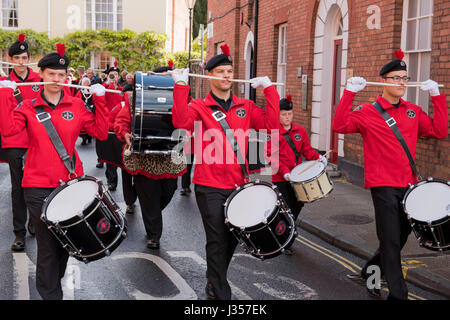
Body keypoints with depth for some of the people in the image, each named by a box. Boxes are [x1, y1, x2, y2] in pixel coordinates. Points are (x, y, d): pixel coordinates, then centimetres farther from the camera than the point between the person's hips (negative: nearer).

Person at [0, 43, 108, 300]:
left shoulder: (77, 106, 5)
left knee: (65, 241, 13)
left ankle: (55, 279, 40)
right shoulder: (28, 107, 2)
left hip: (71, 182, 2)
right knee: (48, 245, 0)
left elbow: (101, 132, -1)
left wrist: (100, 100, -6)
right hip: (38, 187, -2)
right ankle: (51, 293, 17)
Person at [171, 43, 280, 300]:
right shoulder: (200, 107, -1)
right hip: (210, 186, -4)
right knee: (217, 240, 1)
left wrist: (269, 89, -8)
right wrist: (181, 86, -24)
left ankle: (214, 277, 41)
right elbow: (181, 121, -22)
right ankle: (220, 293, 16)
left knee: (233, 237, 17)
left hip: (238, 183, 4)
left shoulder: (245, 107, 9)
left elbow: (272, 123, -5)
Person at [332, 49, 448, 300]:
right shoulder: (368, 112, -4)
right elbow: (340, 125, -16)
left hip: (408, 184, 6)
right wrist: (350, 92, -21)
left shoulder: (413, 111, 10)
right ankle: (398, 294, 4)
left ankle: (370, 272, 37)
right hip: (383, 185, -6)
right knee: (391, 242, -4)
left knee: (400, 238, 16)